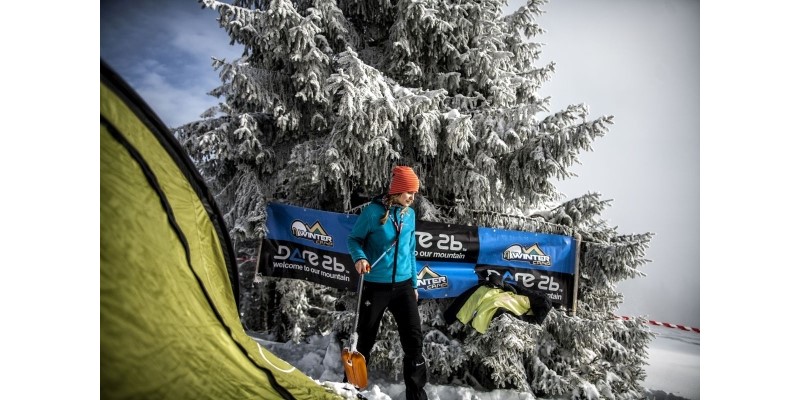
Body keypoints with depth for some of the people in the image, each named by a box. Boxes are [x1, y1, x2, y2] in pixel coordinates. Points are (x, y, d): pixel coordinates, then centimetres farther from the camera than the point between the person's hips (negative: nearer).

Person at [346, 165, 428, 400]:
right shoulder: (374, 211, -12)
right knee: (365, 339, 10)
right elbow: (354, 238, -3)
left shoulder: (410, 214, 5)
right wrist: (359, 257, -24)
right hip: (376, 285, -4)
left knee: (414, 339, 1)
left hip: (403, 285, 4)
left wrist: (414, 283, 16)